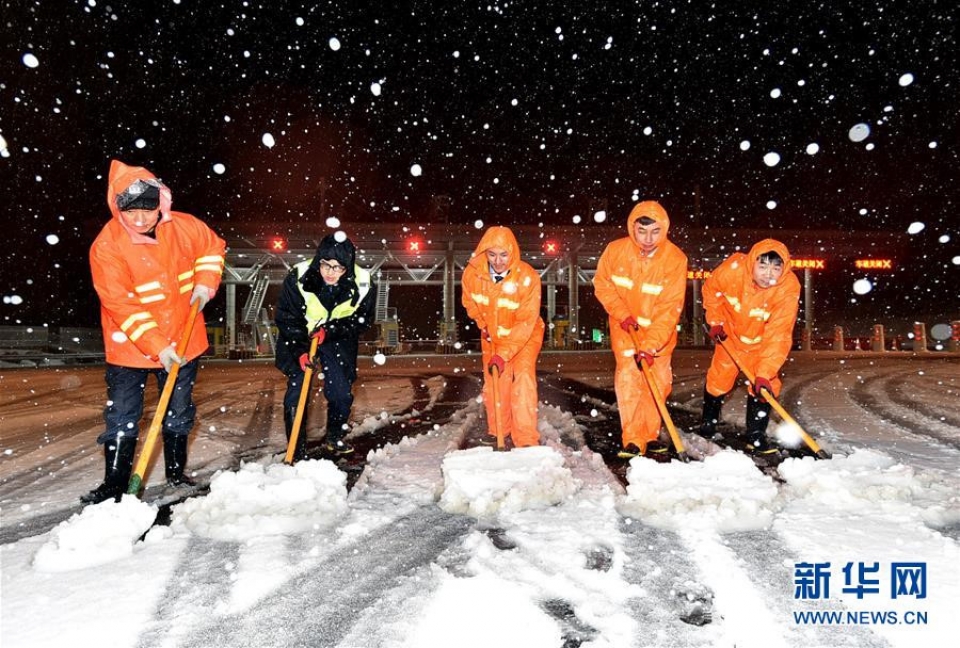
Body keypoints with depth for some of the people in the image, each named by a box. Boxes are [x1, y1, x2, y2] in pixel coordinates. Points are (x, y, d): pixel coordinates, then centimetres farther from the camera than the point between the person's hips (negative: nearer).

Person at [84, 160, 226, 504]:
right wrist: (157, 346, -27)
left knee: (179, 412, 15)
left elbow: (212, 247, 12)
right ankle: (114, 484, 20)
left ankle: (176, 471, 33)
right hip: (130, 347, -3)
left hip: (183, 341, 3)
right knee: (121, 418, 4)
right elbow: (121, 305, -21)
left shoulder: (184, 226, -9)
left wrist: (205, 283, -4)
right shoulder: (106, 246, -17)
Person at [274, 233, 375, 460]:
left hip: (338, 341, 1)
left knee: (341, 393, -1)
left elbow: (362, 320, -12)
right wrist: (300, 352, -27)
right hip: (299, 340, -1)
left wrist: (330, 330, -26)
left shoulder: (362, 285, -22)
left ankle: (335, 439, 26)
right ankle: (297, 452, 4)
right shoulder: (298, 277, -25)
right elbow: (286, 318, -17)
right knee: (296, 392, -10)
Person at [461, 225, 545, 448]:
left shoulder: (528, 277, -30)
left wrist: (503, 354, -35)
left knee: (523, 375, -20)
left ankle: (526, 439, -18)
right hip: (492, 335, 4)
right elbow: (469, 301, 5)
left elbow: (526, 323, -30)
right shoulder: (472, 272, -19)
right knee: (493, 381, 4)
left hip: (525, 335, -3)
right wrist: (483, 324, -1)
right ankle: (498, 432, 22)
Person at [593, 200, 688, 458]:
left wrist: (650, 345, -31)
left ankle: (650, 435, 24)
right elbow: (602, 283, -2)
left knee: (658, 383, 7)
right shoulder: (616, 250, -18)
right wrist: (622, 313, -14)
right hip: (625, 329, 0)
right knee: (628, 379, -10)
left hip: (659, 333, 1)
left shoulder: (675, 259, -22)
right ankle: (633, 440, -4)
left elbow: (669, 309, -24)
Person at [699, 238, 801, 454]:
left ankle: (756, 434, 12)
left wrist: (764, 374, -42)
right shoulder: (733, 269, -33)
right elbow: (711, 289, -8)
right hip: (731, 332, 1)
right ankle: (708, 419, 34)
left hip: (763, 340, 0)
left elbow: (778, 335, -36)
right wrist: (715, 322, -8)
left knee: (765, 384, -7)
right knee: (719, 377, 8)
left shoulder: (789, 288, -35)